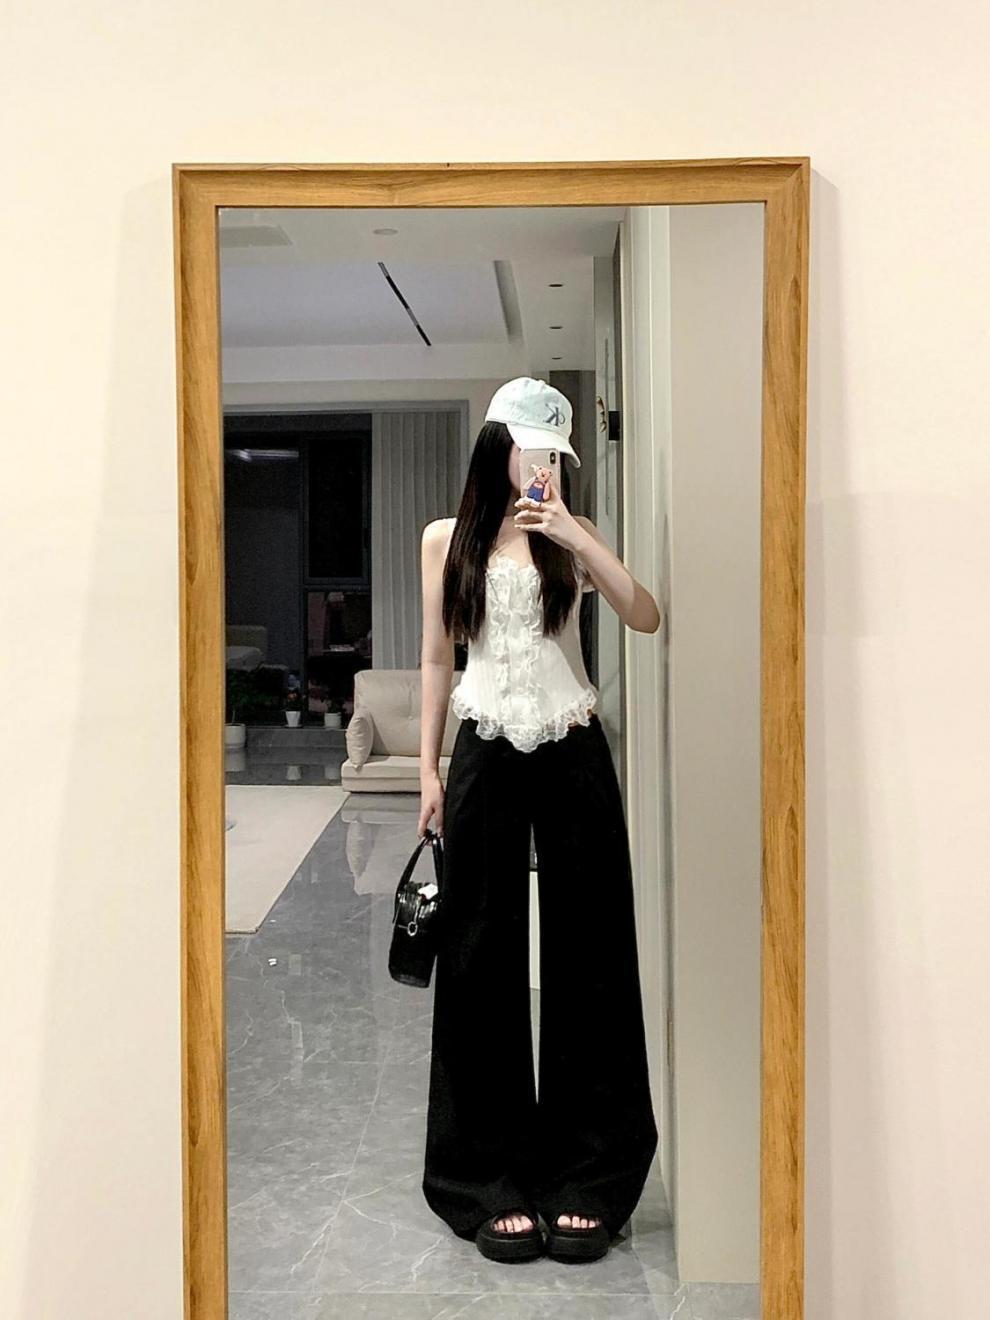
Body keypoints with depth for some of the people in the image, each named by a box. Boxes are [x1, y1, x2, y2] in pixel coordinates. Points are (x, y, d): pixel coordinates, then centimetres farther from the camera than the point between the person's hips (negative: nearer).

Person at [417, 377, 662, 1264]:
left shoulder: (571, 535, 5)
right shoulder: (447, 540, 7)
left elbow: (647, 618, -8)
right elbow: (437, 658, 8)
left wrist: (574, 538, -15)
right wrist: (429, 768, 4)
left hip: (572, 755, 0)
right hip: (486, 758, 0)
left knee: (585, 959, 4)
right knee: (483, 963, 4)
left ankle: (587, 1181, 16)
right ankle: (496, 1182, 17)